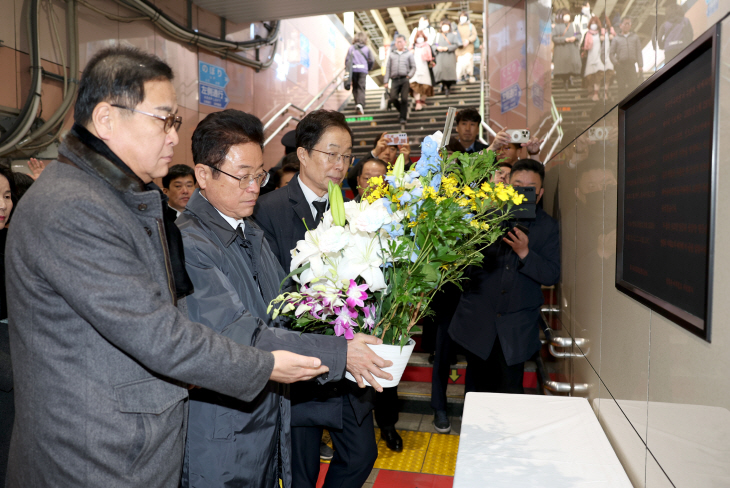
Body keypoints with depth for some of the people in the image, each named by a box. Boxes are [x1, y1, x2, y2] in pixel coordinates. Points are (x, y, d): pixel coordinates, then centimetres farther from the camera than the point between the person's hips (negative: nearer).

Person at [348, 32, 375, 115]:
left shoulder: (351, 48, 6)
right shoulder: (367, 49, 6)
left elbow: (347, 60, 1)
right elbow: (372, 60, 4)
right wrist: (368, 69, 19)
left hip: (353, 70, 1)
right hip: (363, 70, -1)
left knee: (355, 87, 14)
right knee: (361, 88, -2)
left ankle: (357, 104, 9)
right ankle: (360, 104, -20)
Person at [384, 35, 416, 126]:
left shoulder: (409, 54, 15)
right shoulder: (391, 54, 20)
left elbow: (413, 67, 10)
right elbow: (388, 68, 16)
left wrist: (409, 76, -8)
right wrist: (386, 81, 7)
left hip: (404, 79, -1)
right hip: (394, 80, 1)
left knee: (404, 99, -10)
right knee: (393, 98, -15)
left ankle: (403, 117, -2)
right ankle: (402, 110, 12)